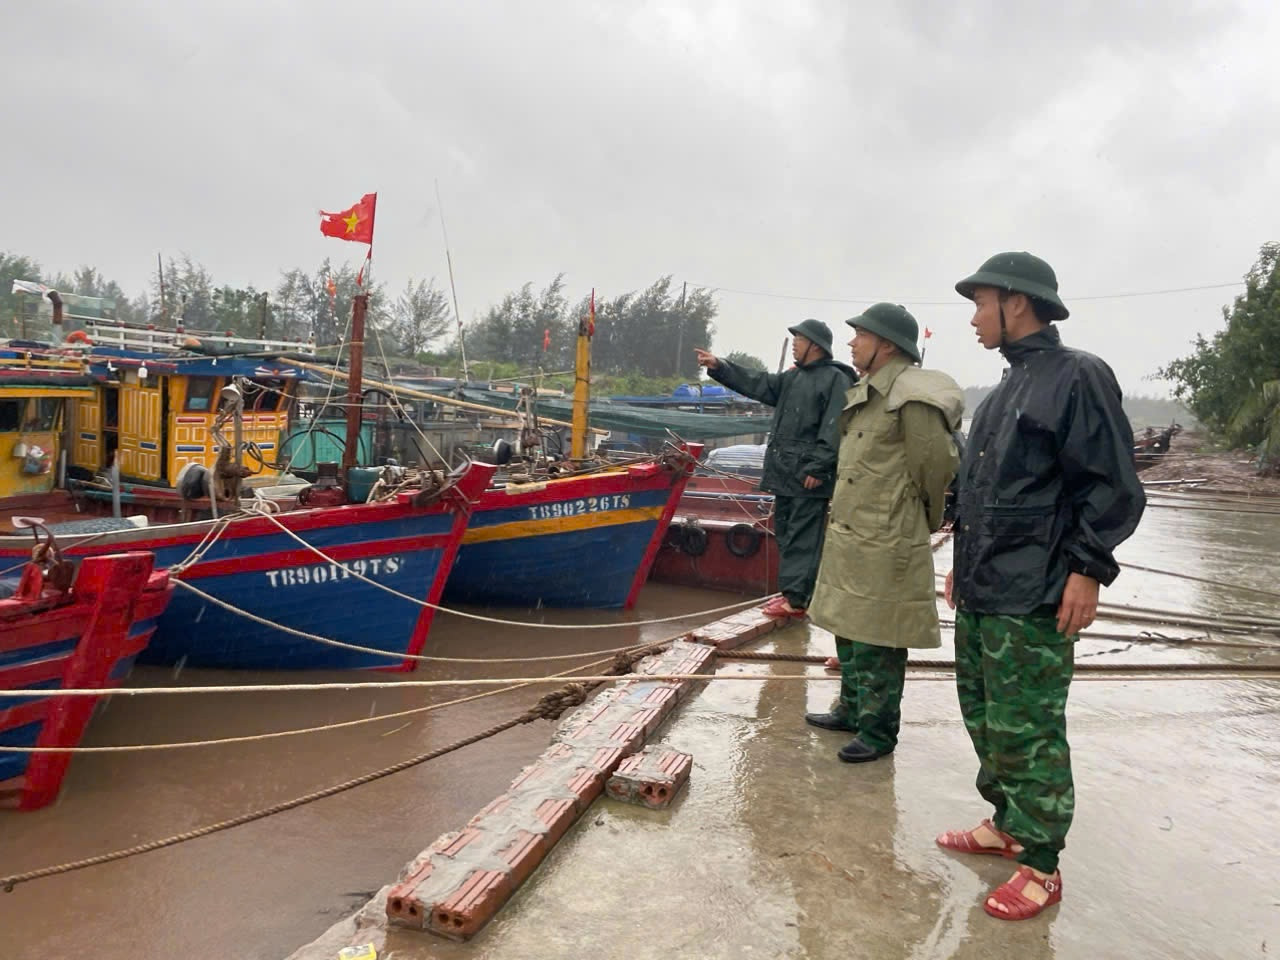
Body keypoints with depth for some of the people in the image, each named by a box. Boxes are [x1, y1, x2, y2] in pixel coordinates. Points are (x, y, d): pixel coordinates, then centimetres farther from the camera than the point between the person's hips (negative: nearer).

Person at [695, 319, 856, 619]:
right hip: (786, 471, 9)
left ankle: (796, 598, -4)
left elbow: (833, 430, -17)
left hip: (810, 475, -9)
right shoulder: (793, 377, 18)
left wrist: (818, 467, -22)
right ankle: (790, 591, 21)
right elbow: (758, 384, 17)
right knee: (786, 533, 13)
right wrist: (719, 367, 10)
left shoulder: (836, 379, -9)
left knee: (802, 537, -6)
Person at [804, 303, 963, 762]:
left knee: (877, 643, 0)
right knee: (848, 629, 20)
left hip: (885, 546, -10)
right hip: (848, 536, 10)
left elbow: (935, 467, -13)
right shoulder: (866, 394, 13)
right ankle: (851, 709, 36)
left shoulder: (912, 397, -16)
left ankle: (878, 731, 14)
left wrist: (921, 520, 1)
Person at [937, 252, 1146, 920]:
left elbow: (1113, 486, -14)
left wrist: (1088, 569, -17)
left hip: (1032, 601, -9)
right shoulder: (1006, 389, 16)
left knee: (1027, 734, -1)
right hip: (980, 593, 9)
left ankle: (1041, 865, 13)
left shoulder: (1077, 376, -10)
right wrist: (963, 563, 23)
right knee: (985, 721, 17)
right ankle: (1006, 826, 34)